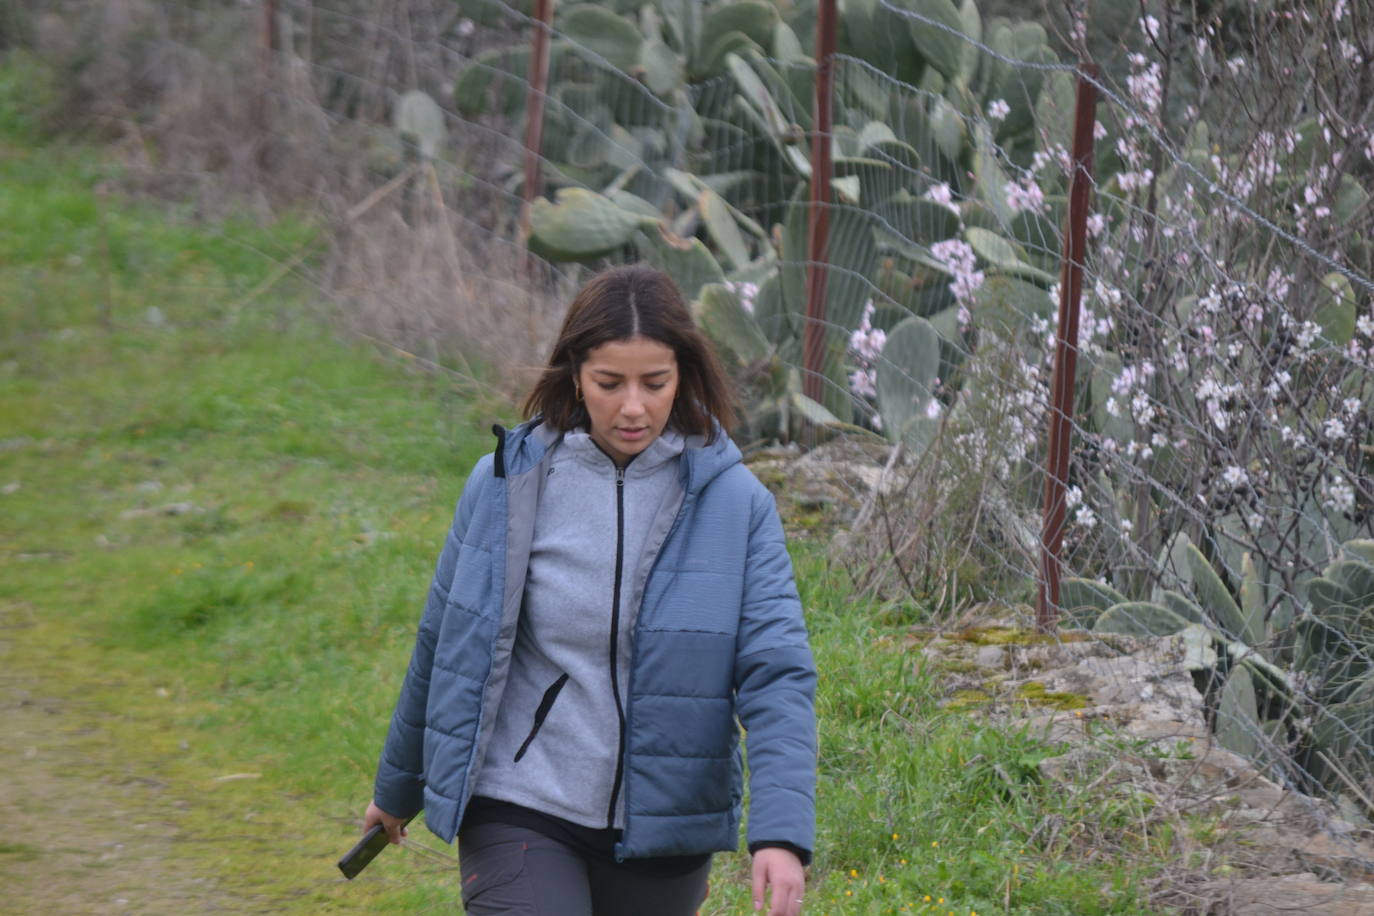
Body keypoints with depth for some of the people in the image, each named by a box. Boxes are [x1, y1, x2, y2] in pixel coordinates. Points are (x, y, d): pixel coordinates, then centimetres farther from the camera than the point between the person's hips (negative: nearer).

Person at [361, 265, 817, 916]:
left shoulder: (733, 502, -5)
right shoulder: (506, 484, -3)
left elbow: (778, 672, -12)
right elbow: (442, 644, 10)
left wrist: (781, 831, -26)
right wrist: (398, 787, 22)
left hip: (661, 830, 1)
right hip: (519, 813, -1)